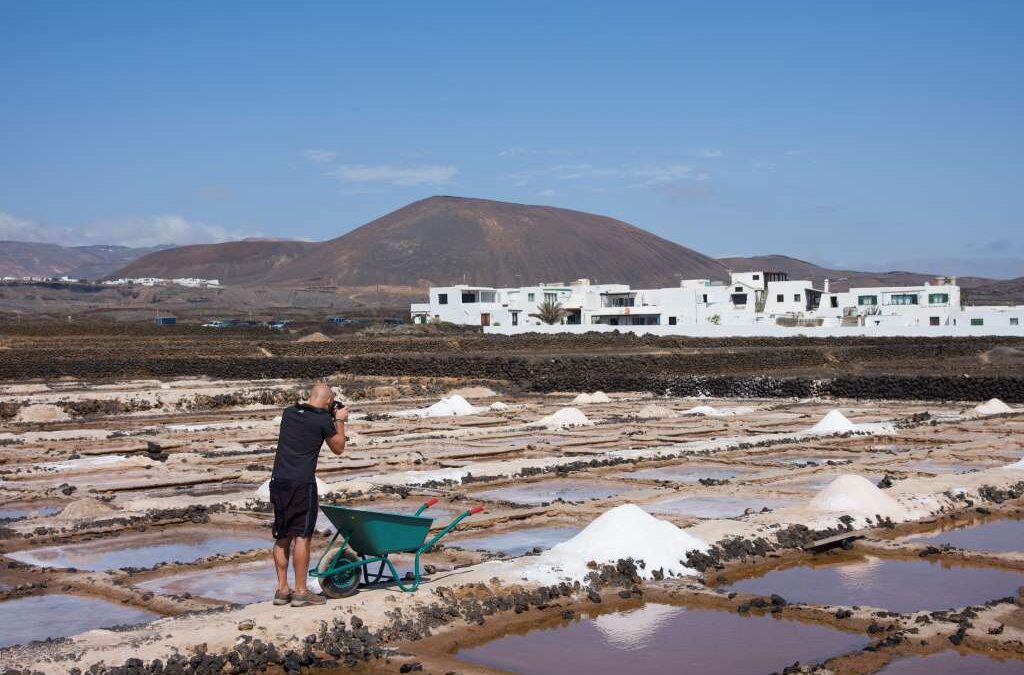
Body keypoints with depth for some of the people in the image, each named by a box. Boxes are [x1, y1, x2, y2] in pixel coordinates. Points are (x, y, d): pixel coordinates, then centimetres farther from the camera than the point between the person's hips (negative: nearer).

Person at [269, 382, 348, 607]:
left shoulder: (289, 412, 10)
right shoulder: (323, 420, -6)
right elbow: (338, 448, 9)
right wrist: (339, 421, 19)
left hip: (279, 481, 6)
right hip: (302, 483, -6)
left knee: (282, 537, 12)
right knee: (301, 537, -2)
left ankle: (282, 589, 16)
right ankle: (300, 593, 1)